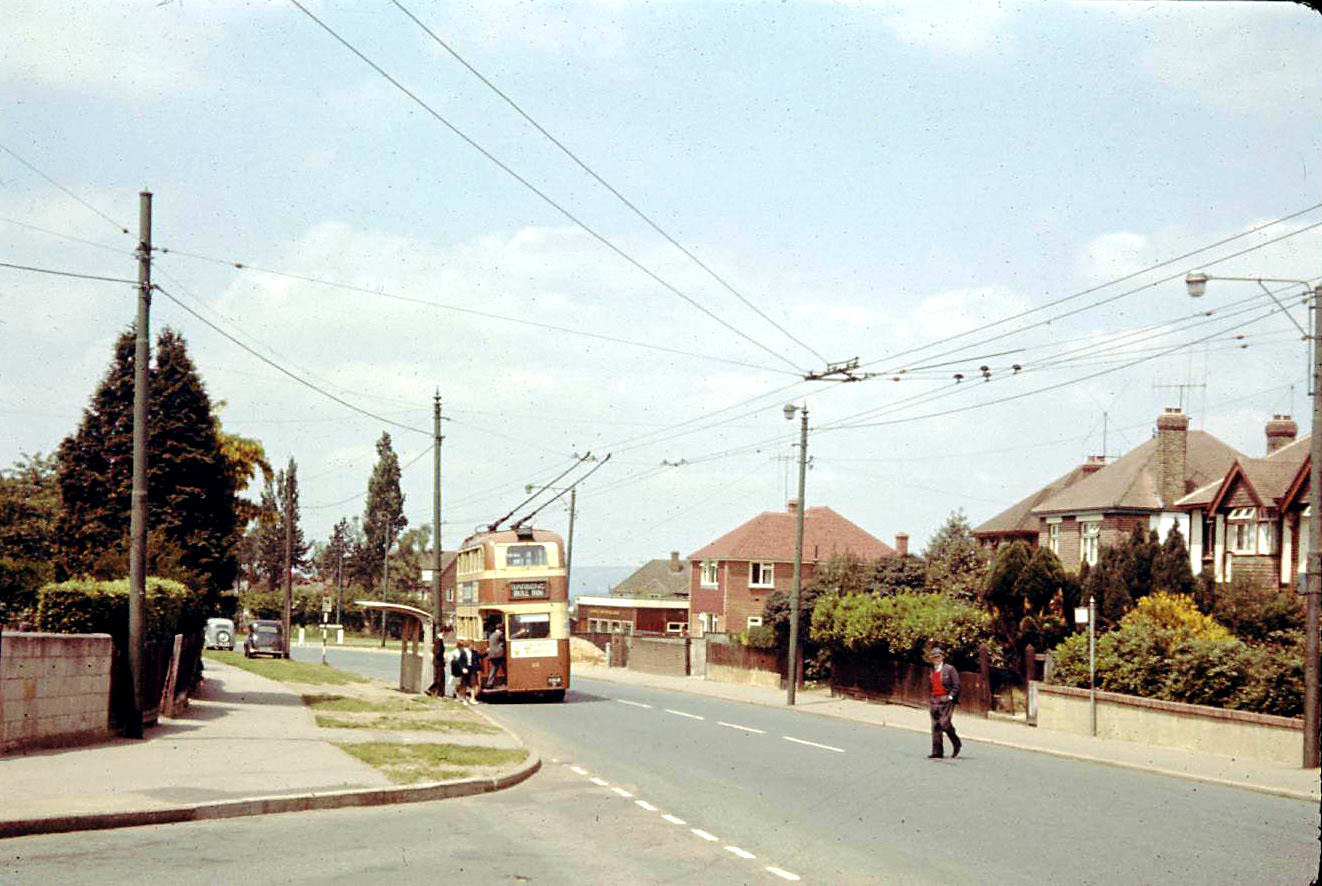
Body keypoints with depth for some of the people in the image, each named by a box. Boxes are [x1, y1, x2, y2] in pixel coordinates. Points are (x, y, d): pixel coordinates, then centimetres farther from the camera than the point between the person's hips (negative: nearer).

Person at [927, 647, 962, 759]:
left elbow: (956, 685, -4)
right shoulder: (933, 671, 18)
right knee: (935, 726, 1)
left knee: (944, 722, -17)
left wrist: (950, 697, -13)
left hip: (946, 700, -6)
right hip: (935, 701, 6)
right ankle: (937, 752, 2)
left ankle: (956, 743, 5)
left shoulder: (950, 669, 0)